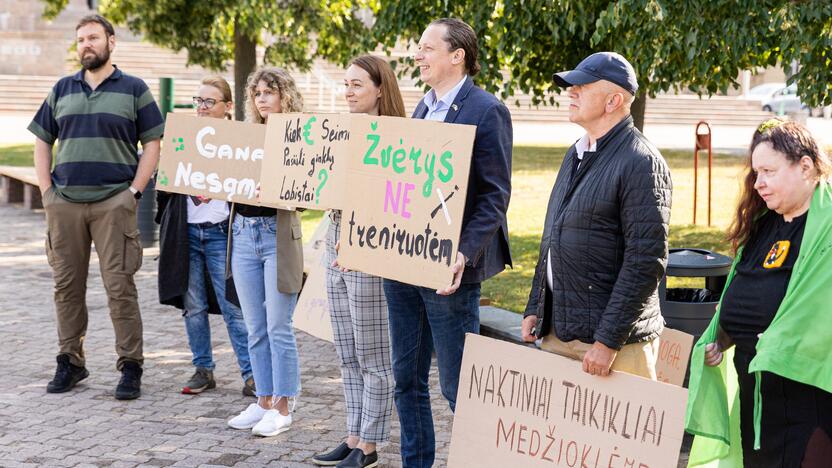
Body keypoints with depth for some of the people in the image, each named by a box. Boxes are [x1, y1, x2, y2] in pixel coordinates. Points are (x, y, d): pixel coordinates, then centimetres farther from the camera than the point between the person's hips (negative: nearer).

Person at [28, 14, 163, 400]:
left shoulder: (133, 90, 5)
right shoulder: (61, 90, 14)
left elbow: (152, 145, 3)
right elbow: (42, 143, 17)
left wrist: (134, 191, -7)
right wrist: (47, 191, 5)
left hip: (113, 204, -3)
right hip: (64, 204, 4)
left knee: (120, 286, -5)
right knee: (66, 285, 7)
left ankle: (130, 367, 2)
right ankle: (69, 362, 18)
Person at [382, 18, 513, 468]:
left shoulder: (487, 111, -9)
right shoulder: (423, 108, 15)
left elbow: (495, 197, -13)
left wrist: (464, 254, -25)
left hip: (447, 268, -8)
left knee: (458, 387, 0)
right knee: (407, 379, 14)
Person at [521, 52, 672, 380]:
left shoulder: (641, 163, -14)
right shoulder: (576, 153, 15)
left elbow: (646, 263, -19)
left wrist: (608, 341, -20)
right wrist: (535, 308, 17)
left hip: (615, 339, -8)